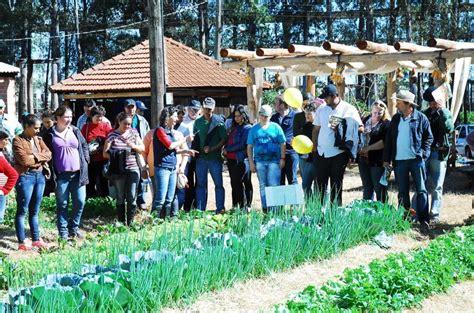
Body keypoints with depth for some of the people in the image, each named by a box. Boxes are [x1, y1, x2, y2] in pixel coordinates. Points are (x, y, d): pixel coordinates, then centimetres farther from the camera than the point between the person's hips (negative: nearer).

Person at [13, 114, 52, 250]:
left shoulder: (38, 139, 12)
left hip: (40, 176, 7)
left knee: (35, 211, 13)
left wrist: (35, 156, -12)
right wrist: (40, 157, -4)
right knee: (22, 211, 0)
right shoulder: (18, 141, -9)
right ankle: (21, 243, 3)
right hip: (25, 177, -7)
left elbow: (48, 154, 3)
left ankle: (36, 239, 19)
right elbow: (25, 160, -17)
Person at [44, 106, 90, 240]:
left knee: (80, 202, 2)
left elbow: (84, 145, 18)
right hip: (61, 175, -3)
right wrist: (50, 171, -2)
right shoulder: (50, 134, -1)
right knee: (62, 204, 4)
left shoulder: (75, 131, 8)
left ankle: (74, 227, 21)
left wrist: (85, 160, 6)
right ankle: (63, 232, 13)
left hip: (78, 173, 3)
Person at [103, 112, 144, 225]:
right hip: (118, 171, -2)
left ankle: (130, 223, 6)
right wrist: (117, 156, -21)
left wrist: (133, 146, -10)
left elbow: (142, 148, 9)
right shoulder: (112, 135, -3)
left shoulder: (134, 132, 7)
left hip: (133, 169, 2)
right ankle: (121, 223, 13)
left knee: (132, 198, -3)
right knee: (120, 198, 5)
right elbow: (105, 153, -6)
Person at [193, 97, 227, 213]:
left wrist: (212, 148, -15)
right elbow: (195, 139, 14)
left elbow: (224, 139, -5)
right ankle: (199, 210, 10)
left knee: (219, 184, 1)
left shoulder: (218, 121, -2)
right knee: (201, 184, 6)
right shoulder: (198, 122, 9)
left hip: (215, 157, -3)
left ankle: (220, 209, 8)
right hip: (201, 157, 3)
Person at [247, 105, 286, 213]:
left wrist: (282, 158, -2)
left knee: (274, 185, -8)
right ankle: (265, 208, 14)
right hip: (259, 161, 2)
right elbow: (249, 147, 8)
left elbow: (283, 144, 5)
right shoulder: (254, 129, 8)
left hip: (274, 160, -2)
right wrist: (251, 162, 2)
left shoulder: (275, 127, 5)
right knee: (263, 185, 9)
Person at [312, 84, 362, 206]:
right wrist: (314, 147, 5)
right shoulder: (321, 109, 8)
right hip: (321, 153, 4)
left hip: (338, 153, -4)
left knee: (336, 186, 5)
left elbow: (360, 128, -5)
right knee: (320, 185, 6)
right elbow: (316, 129, 12)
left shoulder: (349, 110, -5)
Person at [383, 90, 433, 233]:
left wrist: (423, 153, -10)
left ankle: (424, 221, -2)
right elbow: (388, 140, 11)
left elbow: (429, 137, 1)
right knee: (402, 193, 9)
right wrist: (386, 159, 7)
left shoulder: (421, 118, -2)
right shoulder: (395, 119, 9)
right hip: (399, 161, 4)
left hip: (416, 160, -4)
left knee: (421, 191, -3)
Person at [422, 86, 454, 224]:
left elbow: (449, 129, -16)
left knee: (437, 187, 1)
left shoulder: (445, 113, 3)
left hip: (439, 154, -2)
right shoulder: (425, 114, 11)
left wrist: (442, 110, -16)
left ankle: (434, 215, 4)